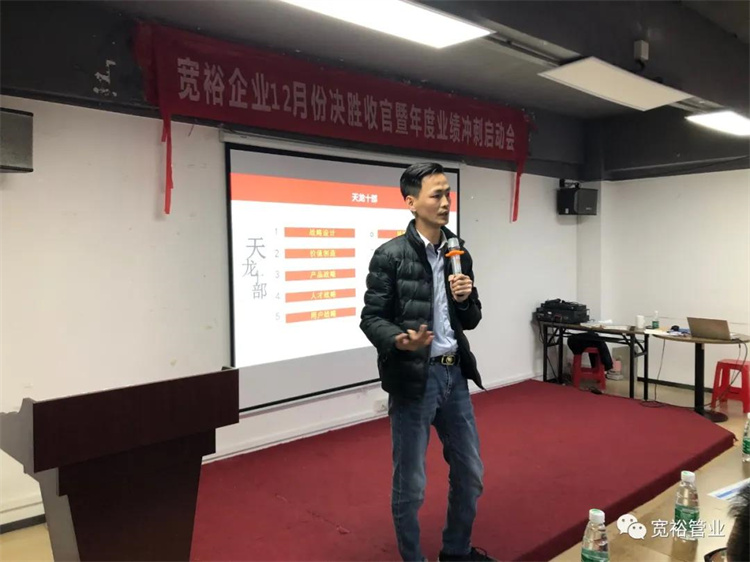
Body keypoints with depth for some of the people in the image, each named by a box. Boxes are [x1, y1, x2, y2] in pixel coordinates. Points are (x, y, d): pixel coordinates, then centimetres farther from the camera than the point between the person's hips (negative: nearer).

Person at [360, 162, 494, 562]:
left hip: (454, 374, 6)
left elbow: (470, 321, 13)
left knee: (470, 473, 18)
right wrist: (399, 341, -29)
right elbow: (371, 318, -10)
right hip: (413, 378, -6)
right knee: (410, 484, 6)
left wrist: (466, 299, -8)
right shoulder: (390, 256, -10)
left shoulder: (459, 254, 8)